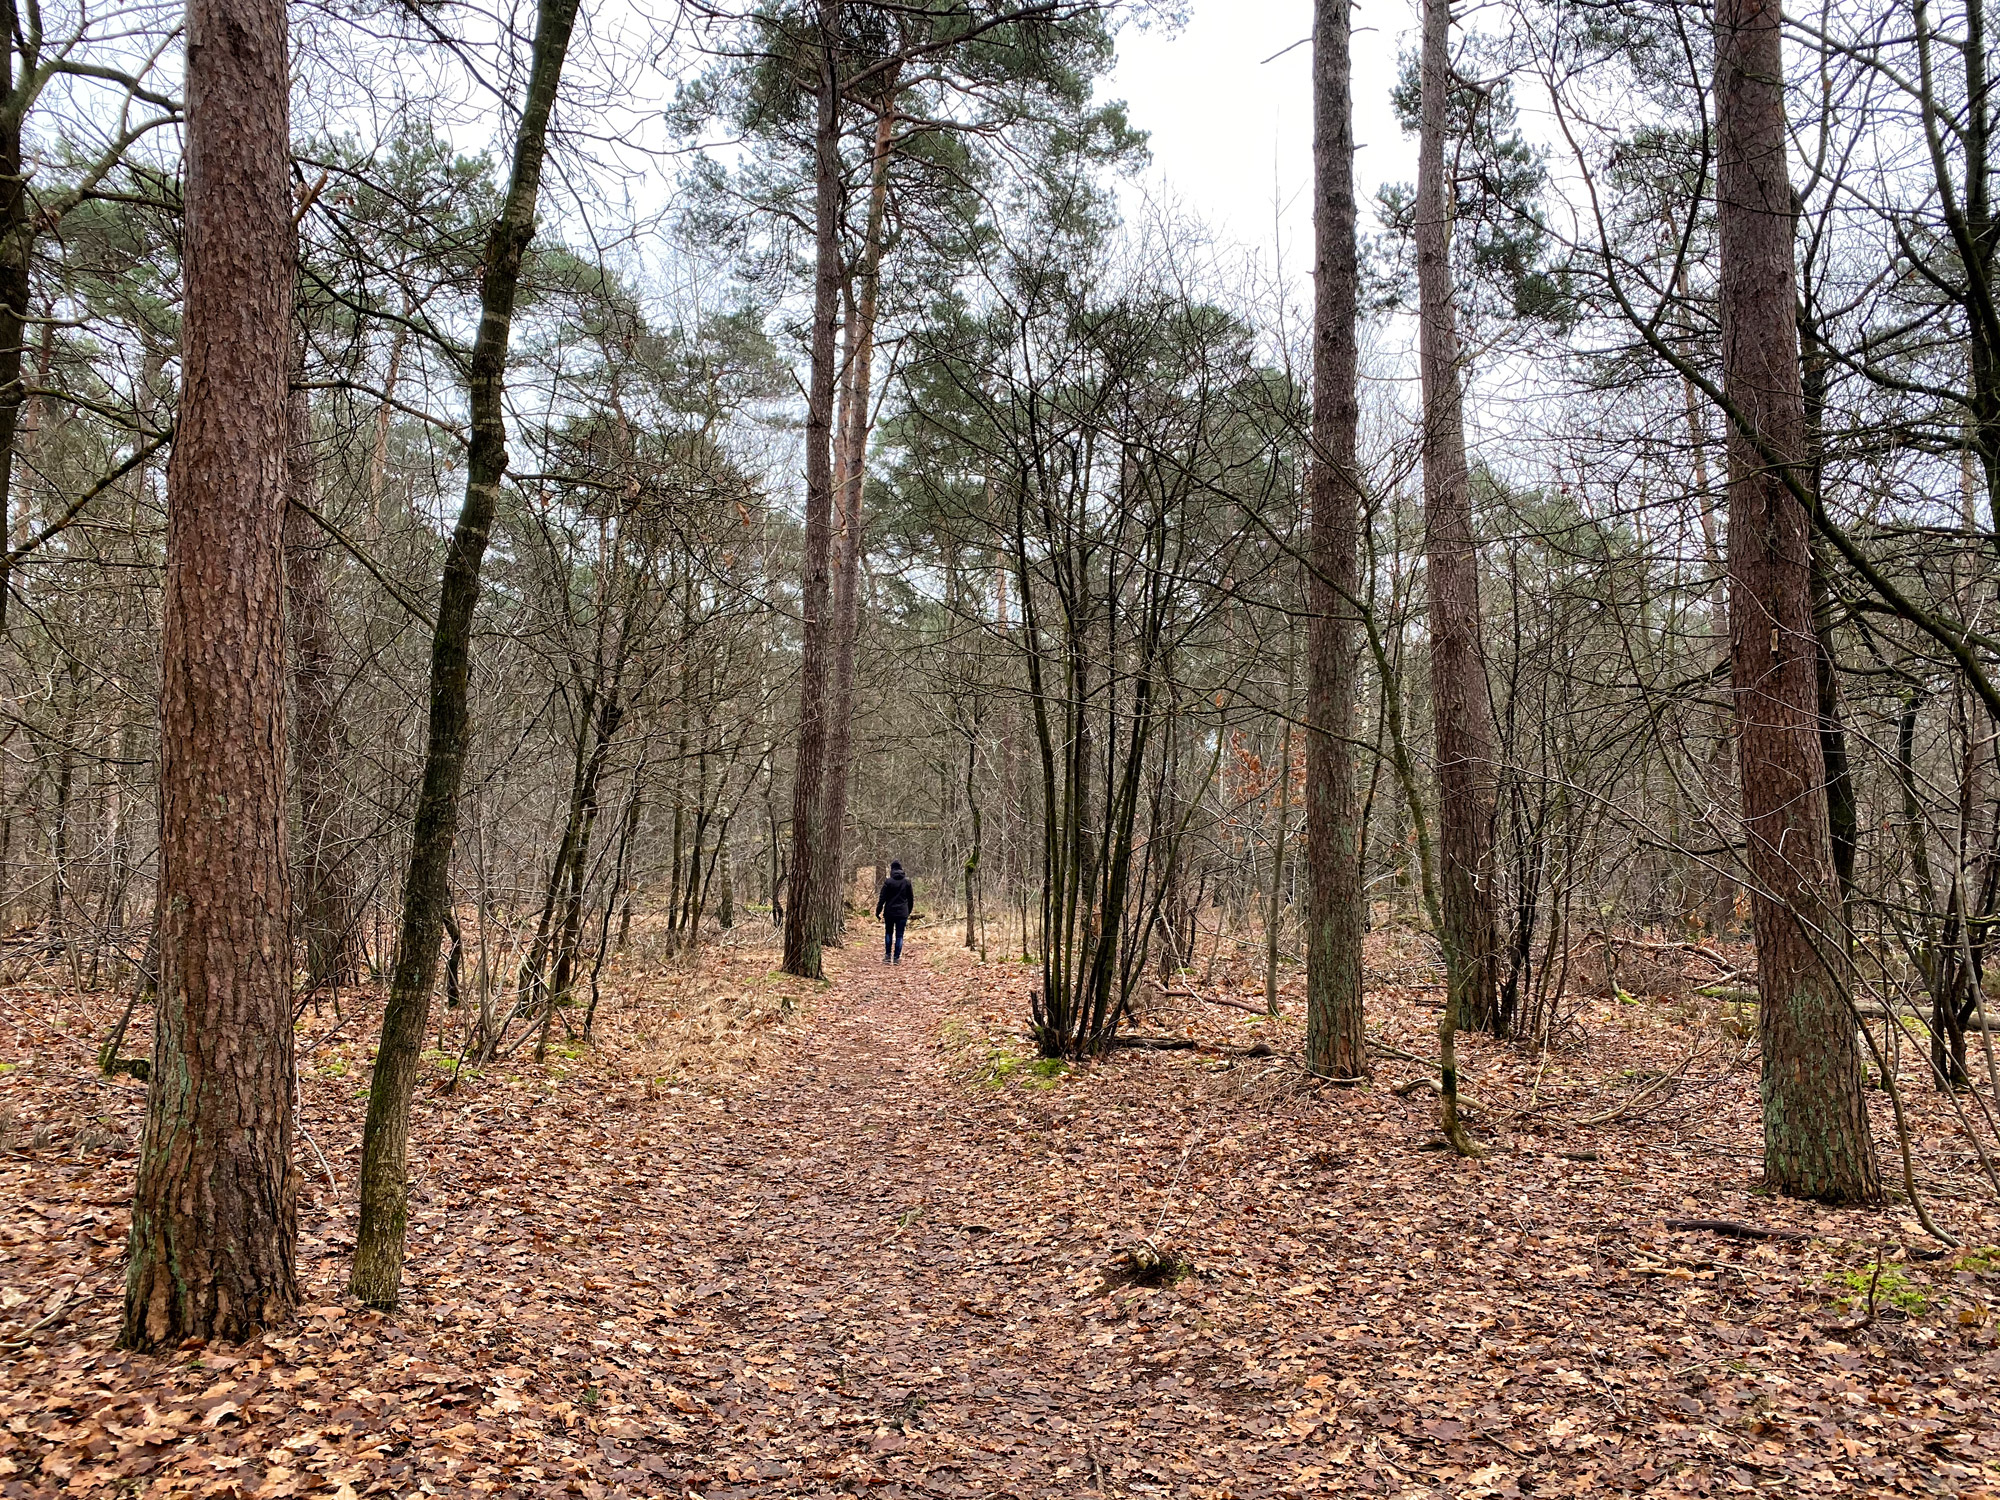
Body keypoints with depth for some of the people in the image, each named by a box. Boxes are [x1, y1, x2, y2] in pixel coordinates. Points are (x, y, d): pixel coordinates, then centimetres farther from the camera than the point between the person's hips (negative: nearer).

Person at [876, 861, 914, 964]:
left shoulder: (888, 882, -8)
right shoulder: (907, 882, 1)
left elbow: (882, 898, -6)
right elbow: (911, 898, 8)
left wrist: (878, 911, 2)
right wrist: (909, 911, 20)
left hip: (889, 912, -1)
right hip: (902, 913, 1)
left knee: (888, 933, 15)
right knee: (899, 935, 4)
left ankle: (888, 955, 11)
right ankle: (896, 957, 2)